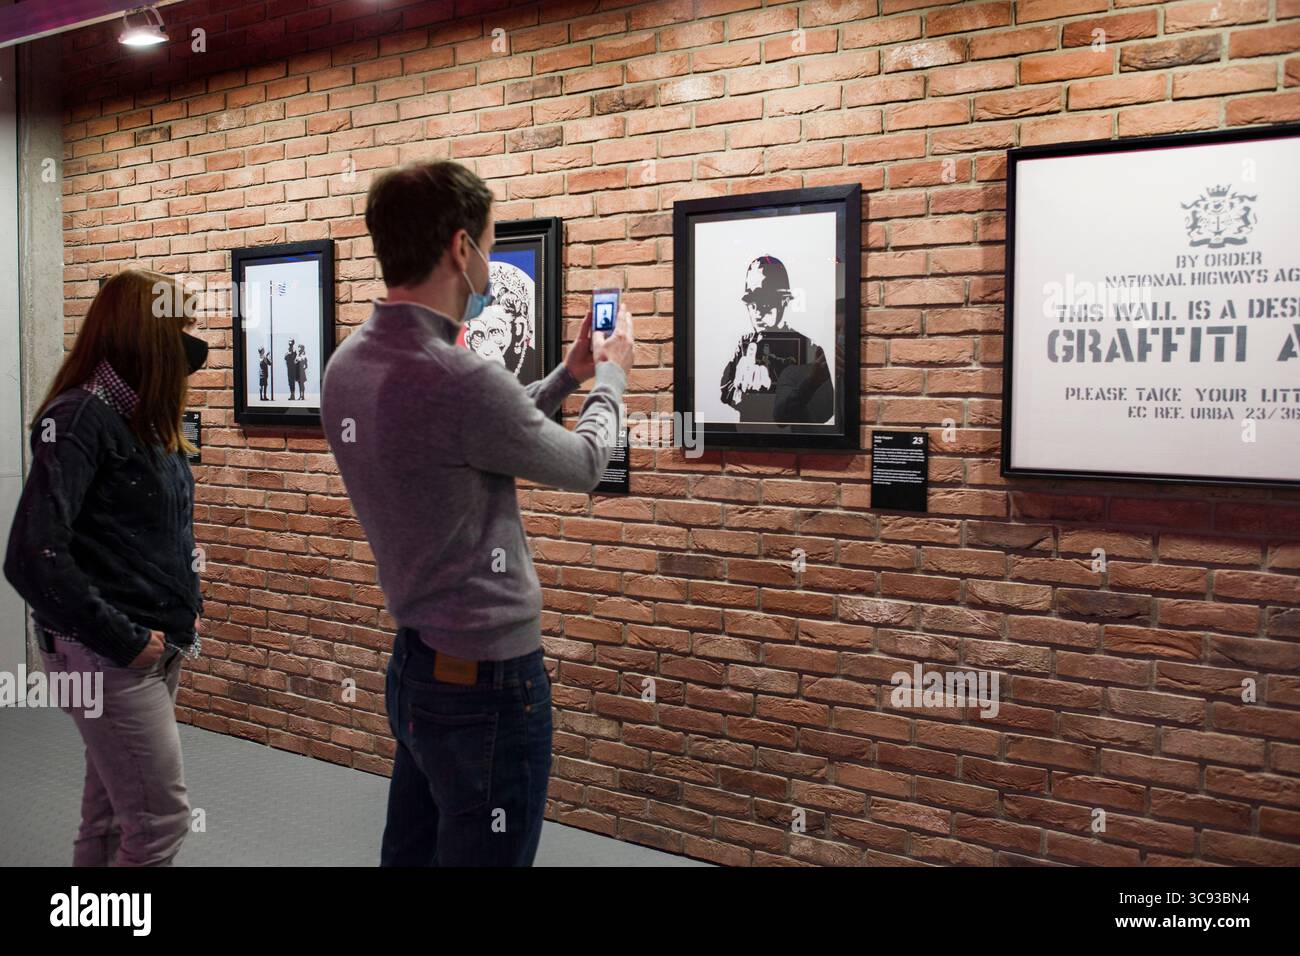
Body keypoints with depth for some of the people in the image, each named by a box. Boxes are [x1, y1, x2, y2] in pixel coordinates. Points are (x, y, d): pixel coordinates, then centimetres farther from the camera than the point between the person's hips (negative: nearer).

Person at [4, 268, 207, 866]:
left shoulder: (147, 418, 10)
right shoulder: (80, 419, -17)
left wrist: (188, 607, 9)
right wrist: (123, 639, -20)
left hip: (160, 648, 8)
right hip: (106, 657, -8)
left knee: (112, 812, 18)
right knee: (160, 821, -3)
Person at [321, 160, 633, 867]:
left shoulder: (347, 365, 1)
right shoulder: (458, 381, -26)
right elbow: (583, 464, -8)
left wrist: (567, 374, 20)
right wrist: (611, 376, 10)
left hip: (413, 666, 9)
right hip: (487, 683, -9)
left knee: (411, 852, 20)